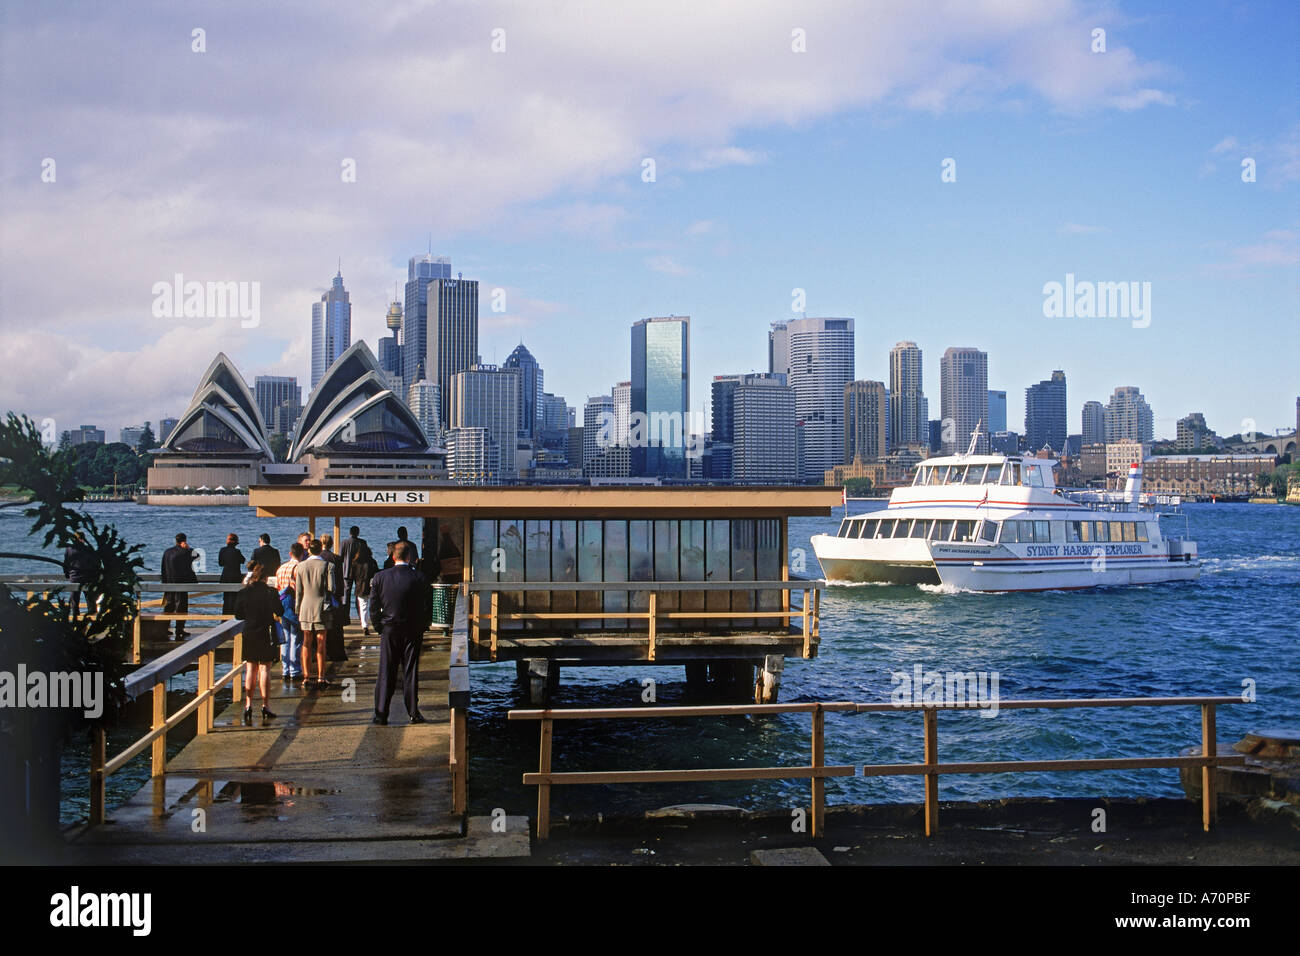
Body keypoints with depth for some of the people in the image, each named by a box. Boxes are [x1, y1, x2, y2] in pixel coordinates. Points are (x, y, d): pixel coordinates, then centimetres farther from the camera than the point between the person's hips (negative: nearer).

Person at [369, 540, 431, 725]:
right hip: (413, 632, -1)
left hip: (389, 631, 1)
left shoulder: (380, 577, -6)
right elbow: (427, 608, -7)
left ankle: (381, 713, 7)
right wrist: (421, 628, 7)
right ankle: (413, 713, 9)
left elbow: (373, 608, -4)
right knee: (411, 672, 7)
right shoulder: (419, 578, -10)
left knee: (386, 673, 7)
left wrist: (380, 628, 8)